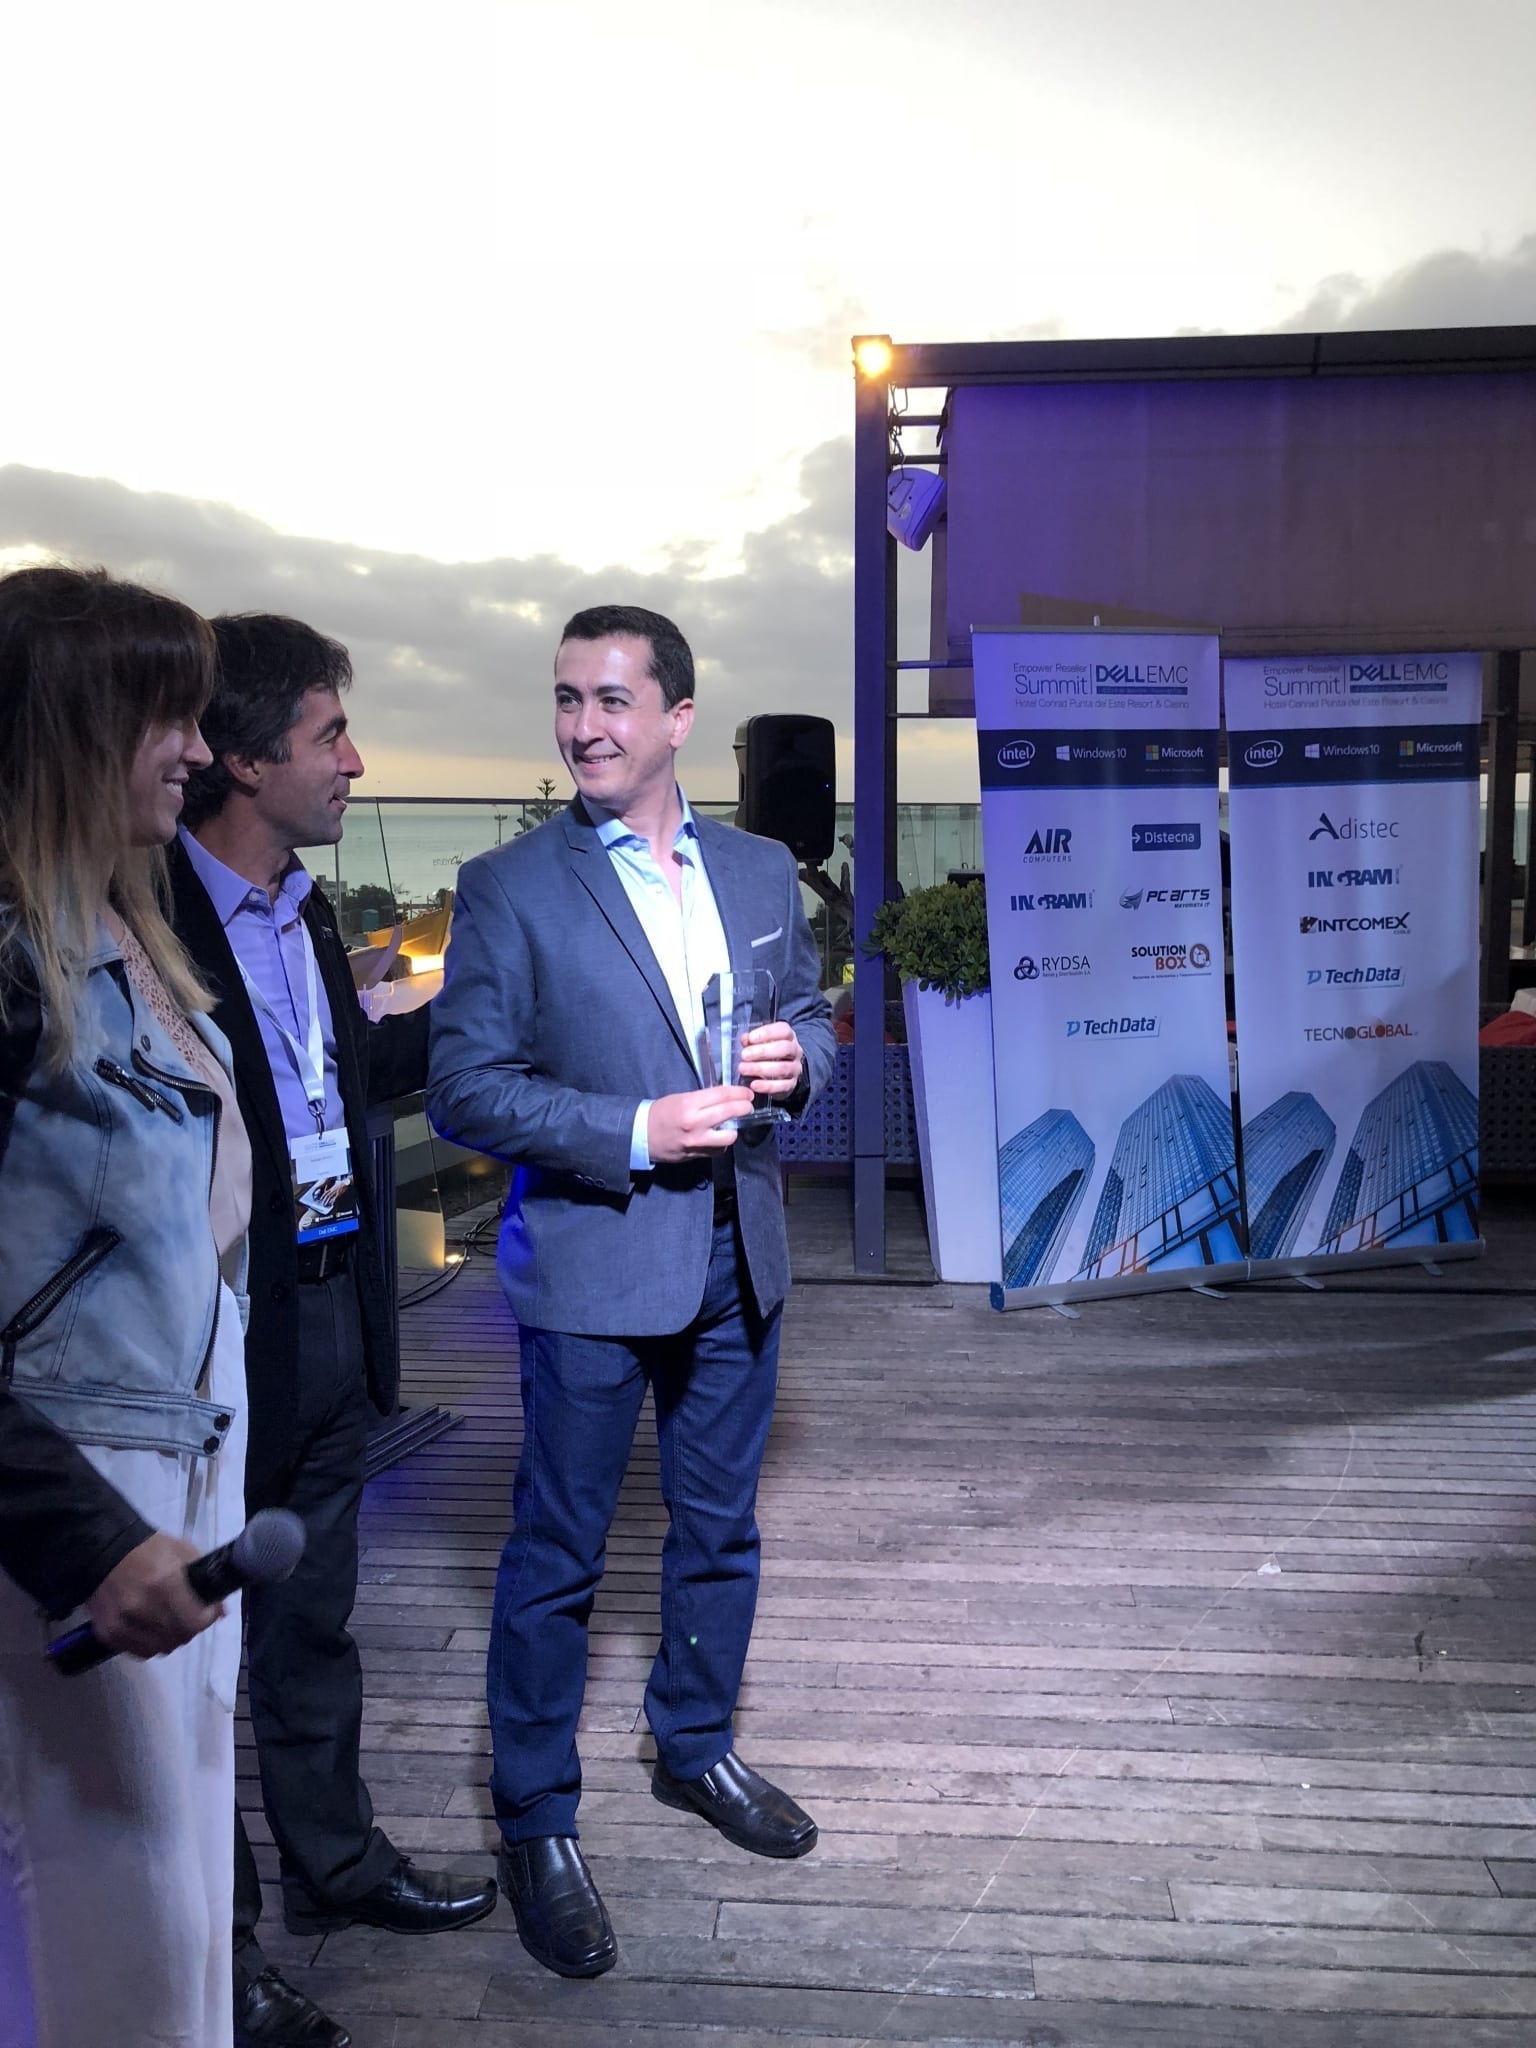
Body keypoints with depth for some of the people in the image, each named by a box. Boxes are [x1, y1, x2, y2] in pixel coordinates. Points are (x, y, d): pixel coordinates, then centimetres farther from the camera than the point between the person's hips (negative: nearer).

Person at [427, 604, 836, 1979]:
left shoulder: (762, 871, 6)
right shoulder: (510, 887, -8)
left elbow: (811, 1016, 16)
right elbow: (465, 1087, -11)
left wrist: (796, 1056, -8)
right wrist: (636, 1132, -21)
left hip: (736, 1258, 5)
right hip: (590, 1262, -4)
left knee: (720, 1531, 19)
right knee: (557, 1555, 6)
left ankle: (696, 1750, 42)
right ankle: (536, 1826, 26)